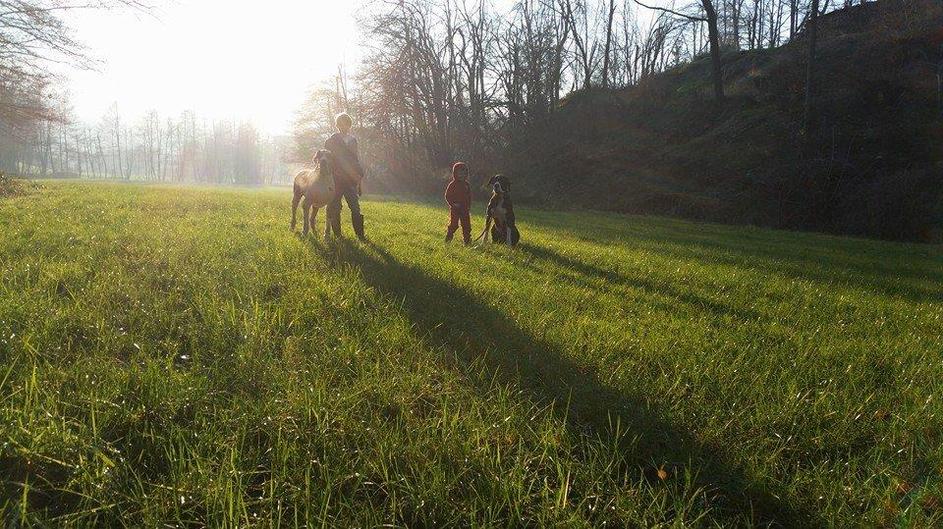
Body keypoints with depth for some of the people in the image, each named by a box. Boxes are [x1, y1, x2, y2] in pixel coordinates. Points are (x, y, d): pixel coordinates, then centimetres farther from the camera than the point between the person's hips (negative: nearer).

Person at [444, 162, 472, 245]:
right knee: (453, 225, -5)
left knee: (466, 225, 5)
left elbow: (469, 196, 17)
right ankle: (448, 239, 4)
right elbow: (447, 196, -3)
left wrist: (469, 206, 7)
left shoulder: (466, 185, 10)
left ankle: (467, 240, 12)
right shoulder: (452, 184, -4)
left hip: (465, 209, 4)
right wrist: (453, 204, -15)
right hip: (455, 209, -4)